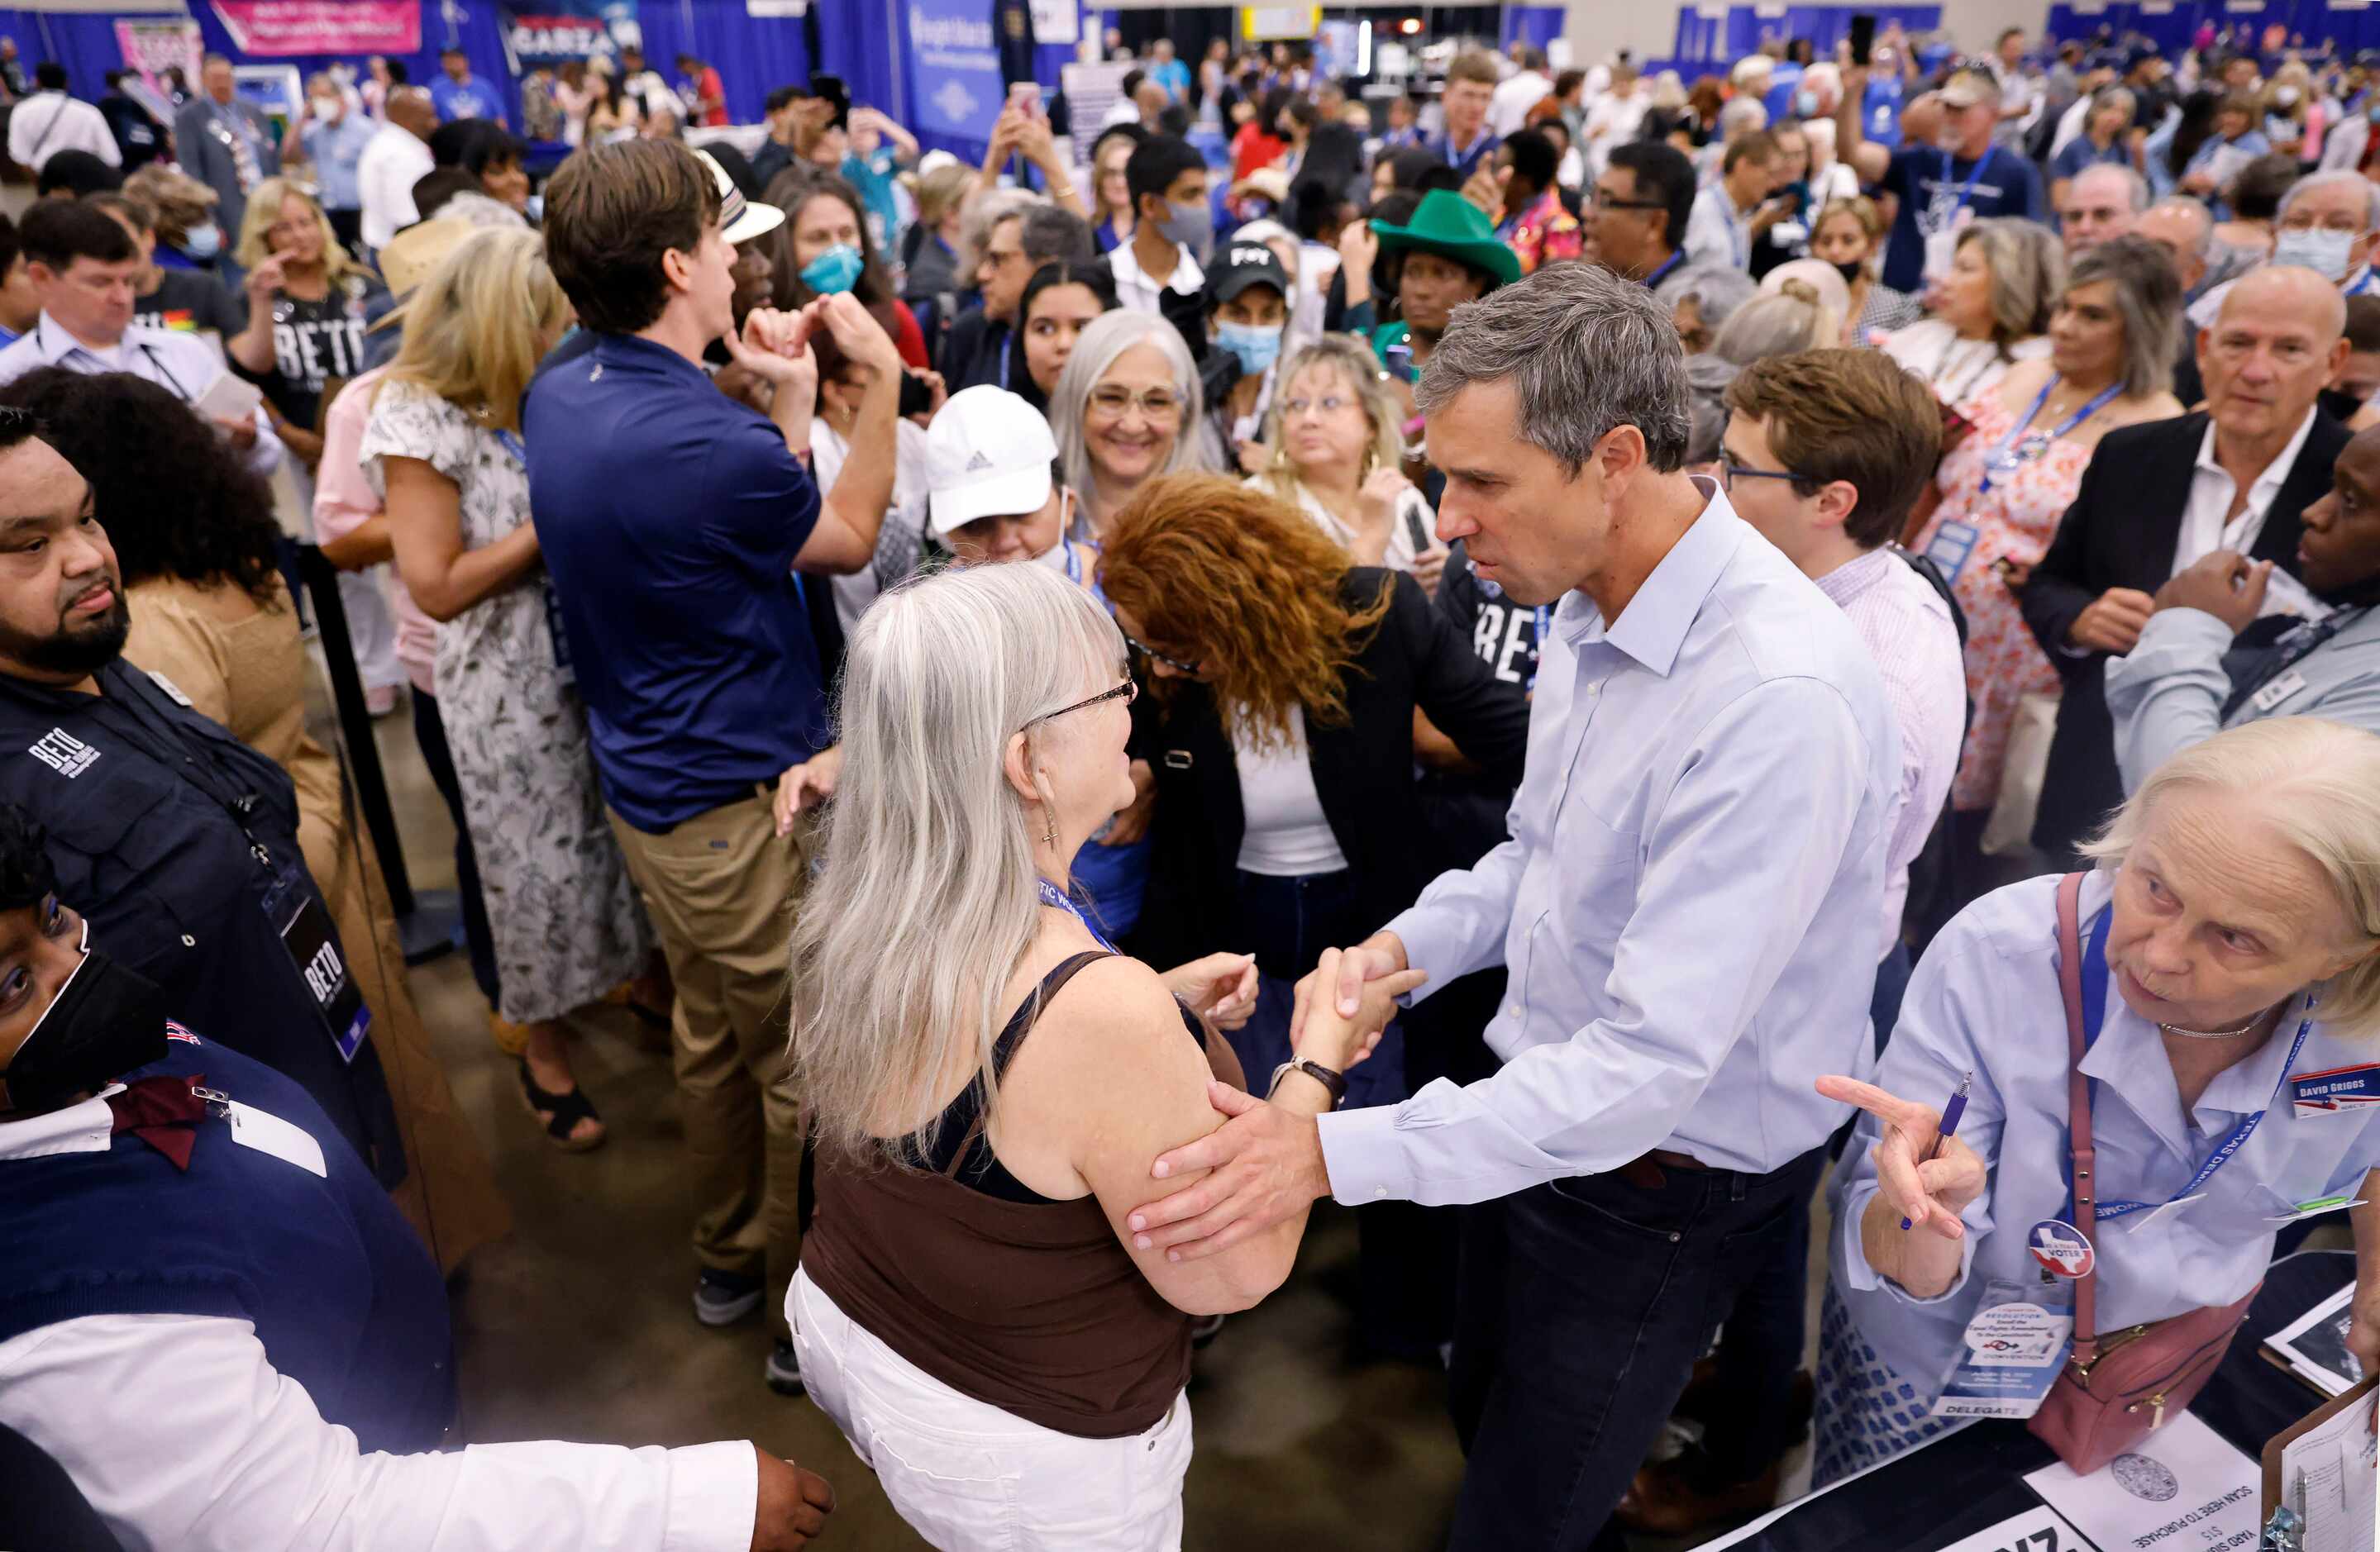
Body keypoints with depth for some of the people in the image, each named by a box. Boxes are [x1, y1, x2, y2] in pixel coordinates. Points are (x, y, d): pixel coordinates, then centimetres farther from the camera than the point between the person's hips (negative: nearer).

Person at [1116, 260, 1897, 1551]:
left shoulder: (1780, 697, -33)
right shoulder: (1587, 607, -5)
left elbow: (1653, 1060, -34)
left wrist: (1334, 1154, -36)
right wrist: (1411, 944, -7)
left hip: (1665, 1181, -7)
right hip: (1544, 1108, 8)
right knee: (1485, 1424, 28)